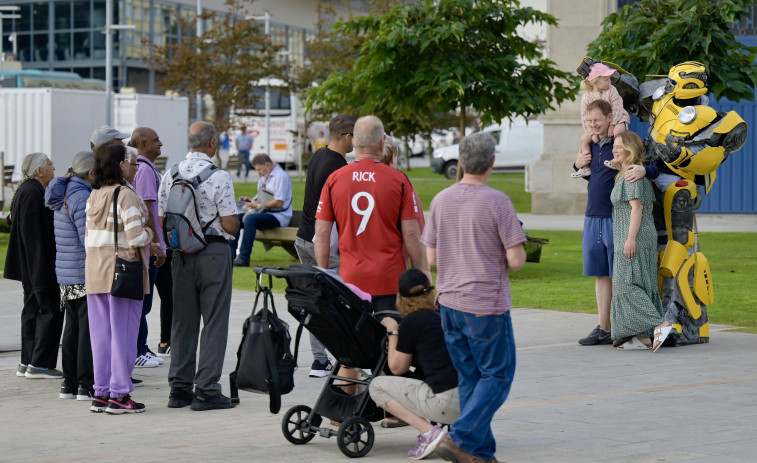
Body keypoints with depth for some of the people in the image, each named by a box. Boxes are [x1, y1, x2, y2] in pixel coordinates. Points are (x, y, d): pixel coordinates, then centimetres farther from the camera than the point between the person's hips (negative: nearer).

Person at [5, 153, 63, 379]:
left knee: (33, 309, 12)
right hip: (38, 264, -11)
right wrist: (42, 272, -24)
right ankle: (39, 364, -4)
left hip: (30, 266, 11)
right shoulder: (32, 193, -19)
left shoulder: (28, 190, 14)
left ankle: (27, 362, 16)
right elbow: (33, 234, -24)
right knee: (50, 309, -6)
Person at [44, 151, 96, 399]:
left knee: (72, 327, 13)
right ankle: (86, 385, -3)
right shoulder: (81, 197, -17)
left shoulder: (63, 196, 13)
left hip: (66, 276, 9)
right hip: (86, 275, -9)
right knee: (89, 328, -4)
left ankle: (69, 382, 17)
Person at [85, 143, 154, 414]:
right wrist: (149, 234, 0)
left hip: (95, 269, 7)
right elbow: (136, 237, -20)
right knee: (123, 333, -1)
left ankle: (101, 393, 14)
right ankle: (119, 395, 1)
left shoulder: (94, 196, 10)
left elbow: (89, 237, 13)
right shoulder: (126, 195, -14)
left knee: (101, 333, 10)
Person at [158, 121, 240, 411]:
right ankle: (206, 390, -1)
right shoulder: (219, 177, -13)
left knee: (183, 321, 11)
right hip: (214, 251, -5)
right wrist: (237, 221, 9)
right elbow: (230, 225, -13)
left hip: (181, 253, 6)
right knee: (214, 321, 0)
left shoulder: (171, 175, 4)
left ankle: (179, 388, 13)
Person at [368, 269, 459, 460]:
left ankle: (429, 431, -6)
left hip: (447, 403, -7)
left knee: (377, 386, 8)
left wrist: (392, 331, 16)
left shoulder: (411, 322, -2)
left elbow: (397, 368, 6)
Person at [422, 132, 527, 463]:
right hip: (486, 304, -6)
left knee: (469, 378, 13)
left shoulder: (441, 200, 3)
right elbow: (516, 259, -16)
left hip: (450, 302, 6)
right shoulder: (497, 202, -14)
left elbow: (432, 258, 7)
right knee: (497, 376, 3)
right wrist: (503, 263, 6)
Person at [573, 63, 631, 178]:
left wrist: (612, 125, -24)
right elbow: (585, 118, -9)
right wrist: (592, 133, -18)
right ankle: (586, 167, 1)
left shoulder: (611, 90, -12)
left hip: (617, 119, -4)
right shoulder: (586, 97, -10)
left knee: (618, 131, -36)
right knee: (584, 139, -4)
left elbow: (617, 109, -15)